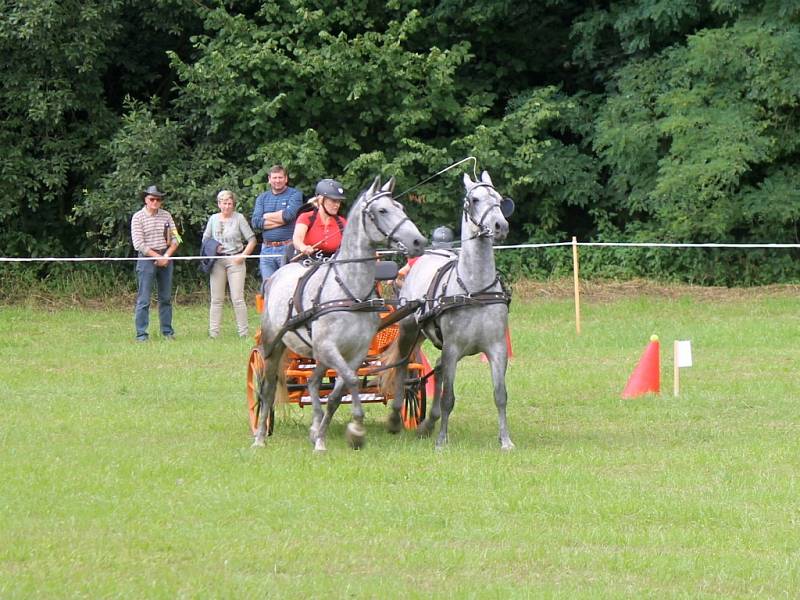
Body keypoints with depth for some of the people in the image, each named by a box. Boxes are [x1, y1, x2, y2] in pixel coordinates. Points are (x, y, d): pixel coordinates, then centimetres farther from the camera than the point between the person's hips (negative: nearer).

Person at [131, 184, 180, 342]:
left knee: (166, 298, 9)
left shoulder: (166, 216, 8)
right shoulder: (138, 217, -3)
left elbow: (175, 239, 8)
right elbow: (138, 244, -9)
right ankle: (141, 334, -3)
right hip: (146, 258, -4)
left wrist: (166, 256, -8)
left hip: (166, 259, 4)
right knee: (143, 299, -5)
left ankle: (167, 331, 16)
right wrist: (157, 257, -12)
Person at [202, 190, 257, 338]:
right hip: (217, 262, 3)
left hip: (235, 261, -3)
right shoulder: (213, 219, 9)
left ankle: (243, 333, -2)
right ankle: (213, 332, 7)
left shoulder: (239, 218, -1)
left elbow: (252, 240, 0)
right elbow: (205, 240, 18)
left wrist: (243, 255, -9)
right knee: (216, 299, 4)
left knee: (237, 298, -6)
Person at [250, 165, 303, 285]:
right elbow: (255, 223, 0)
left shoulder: (294, 194, 2)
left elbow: (289, 214, -16)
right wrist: (280, 220, -9)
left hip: (287, 249, -4)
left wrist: (267, 216, -2)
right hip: (267, 250, 4)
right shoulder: (262, 198, 14)